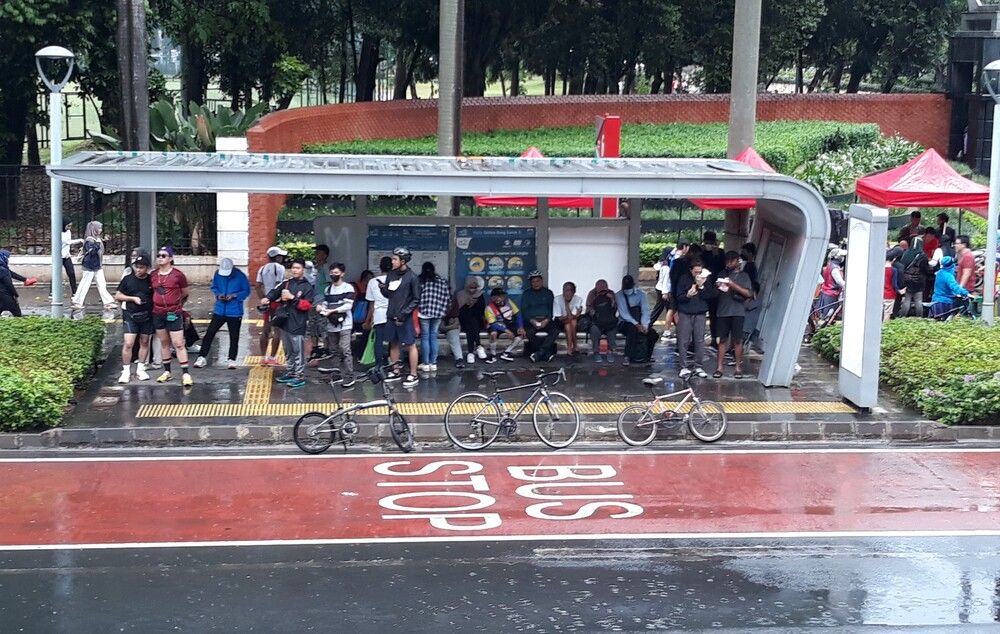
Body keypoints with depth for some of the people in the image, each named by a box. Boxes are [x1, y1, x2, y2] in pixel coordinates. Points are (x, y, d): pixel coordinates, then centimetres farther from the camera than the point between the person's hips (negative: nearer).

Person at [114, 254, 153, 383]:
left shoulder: (151, 280, 0)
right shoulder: (127, 279, -2)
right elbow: (117, 296, 3)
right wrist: (133, 298, -10)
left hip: (147, 315, 2)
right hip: (130, 315, -2)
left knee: (144, 342, 11)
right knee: (128, 344, -9)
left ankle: (140, 369, 24)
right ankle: (126, 371, 0)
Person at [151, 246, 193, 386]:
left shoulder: (177, 275, -8)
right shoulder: (153, 275, 4)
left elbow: (184, 294, 5)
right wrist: (161, 301, 12)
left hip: (174, 314, -5)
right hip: (158, 314, 5)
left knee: (178, 344, -6)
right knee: (164, 343, 13)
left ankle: (186, 373, -4)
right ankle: (167, 372, 22)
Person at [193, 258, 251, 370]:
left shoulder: (240, 276, -11)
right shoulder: (217, 274, -2)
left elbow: (246, 291, -4)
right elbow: (214, 287, 12)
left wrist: (234, 295, -18)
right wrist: (218, 294, -9)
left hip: (235, 312, -2)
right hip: (219, 310, 2)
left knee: (234, 336, 7)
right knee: (209, 333, -2)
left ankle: (232, 360, 19)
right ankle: (202, 357, 4)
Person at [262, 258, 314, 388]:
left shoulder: (307, 287, -5)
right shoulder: (287, 283, 12)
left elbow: (306, 305, -12)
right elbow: (275, 292, 8)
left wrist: (292, 297, -16)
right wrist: (268, 299, -12)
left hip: (297, 324, -6)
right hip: (285, 322, 6)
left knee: (298, 351, -5)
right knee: (288, 351, 16)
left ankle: (300, 376, 1)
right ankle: (291, 373, 26)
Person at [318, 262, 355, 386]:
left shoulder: (348, 288, -4)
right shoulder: (327, 289, 15)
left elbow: (348, 306, -12)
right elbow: (325, 303, 15)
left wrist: (332, 310, -19)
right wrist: (321, 307, -9)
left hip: (344, 324, -6)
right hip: (331, 325, 6)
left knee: (345, 350, -13)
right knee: (335, 351, 9)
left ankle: (349, 377, -11)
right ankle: (340, 374, 17)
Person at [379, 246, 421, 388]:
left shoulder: (411, 277, -10)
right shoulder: (390, 274, 7)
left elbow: (416, 299, -9)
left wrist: (404, 313, -16)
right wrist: (382, 289, -8)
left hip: (405, 317, -6)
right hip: (391, 316, 6)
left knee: (410, 345, 0)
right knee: (394, 344, 13)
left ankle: (413, 375, 6)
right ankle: (395, 372, 24)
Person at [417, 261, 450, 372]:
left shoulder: (420, 281, -5)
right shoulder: (442, 281, 6)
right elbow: (448, 298, 5)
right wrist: (444, 311, 15)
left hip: (423, 313, -3)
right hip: (438, 313, 3)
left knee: (425, 337, 3)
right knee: (434, 338, 10)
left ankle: (425, 364, 3)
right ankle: (433, 363, 11)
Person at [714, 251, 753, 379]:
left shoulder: (743, 275, 3)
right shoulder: (723, 274, 13)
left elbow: (749, 293, -7)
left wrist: (733, 285, -14)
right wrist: (717, 286, -4)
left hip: (737, 312, -3)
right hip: (723, 311, 3)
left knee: (737, 340, 0)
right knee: (723, 340, 3)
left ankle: (738, 367, 8)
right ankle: (719, 367, 5)